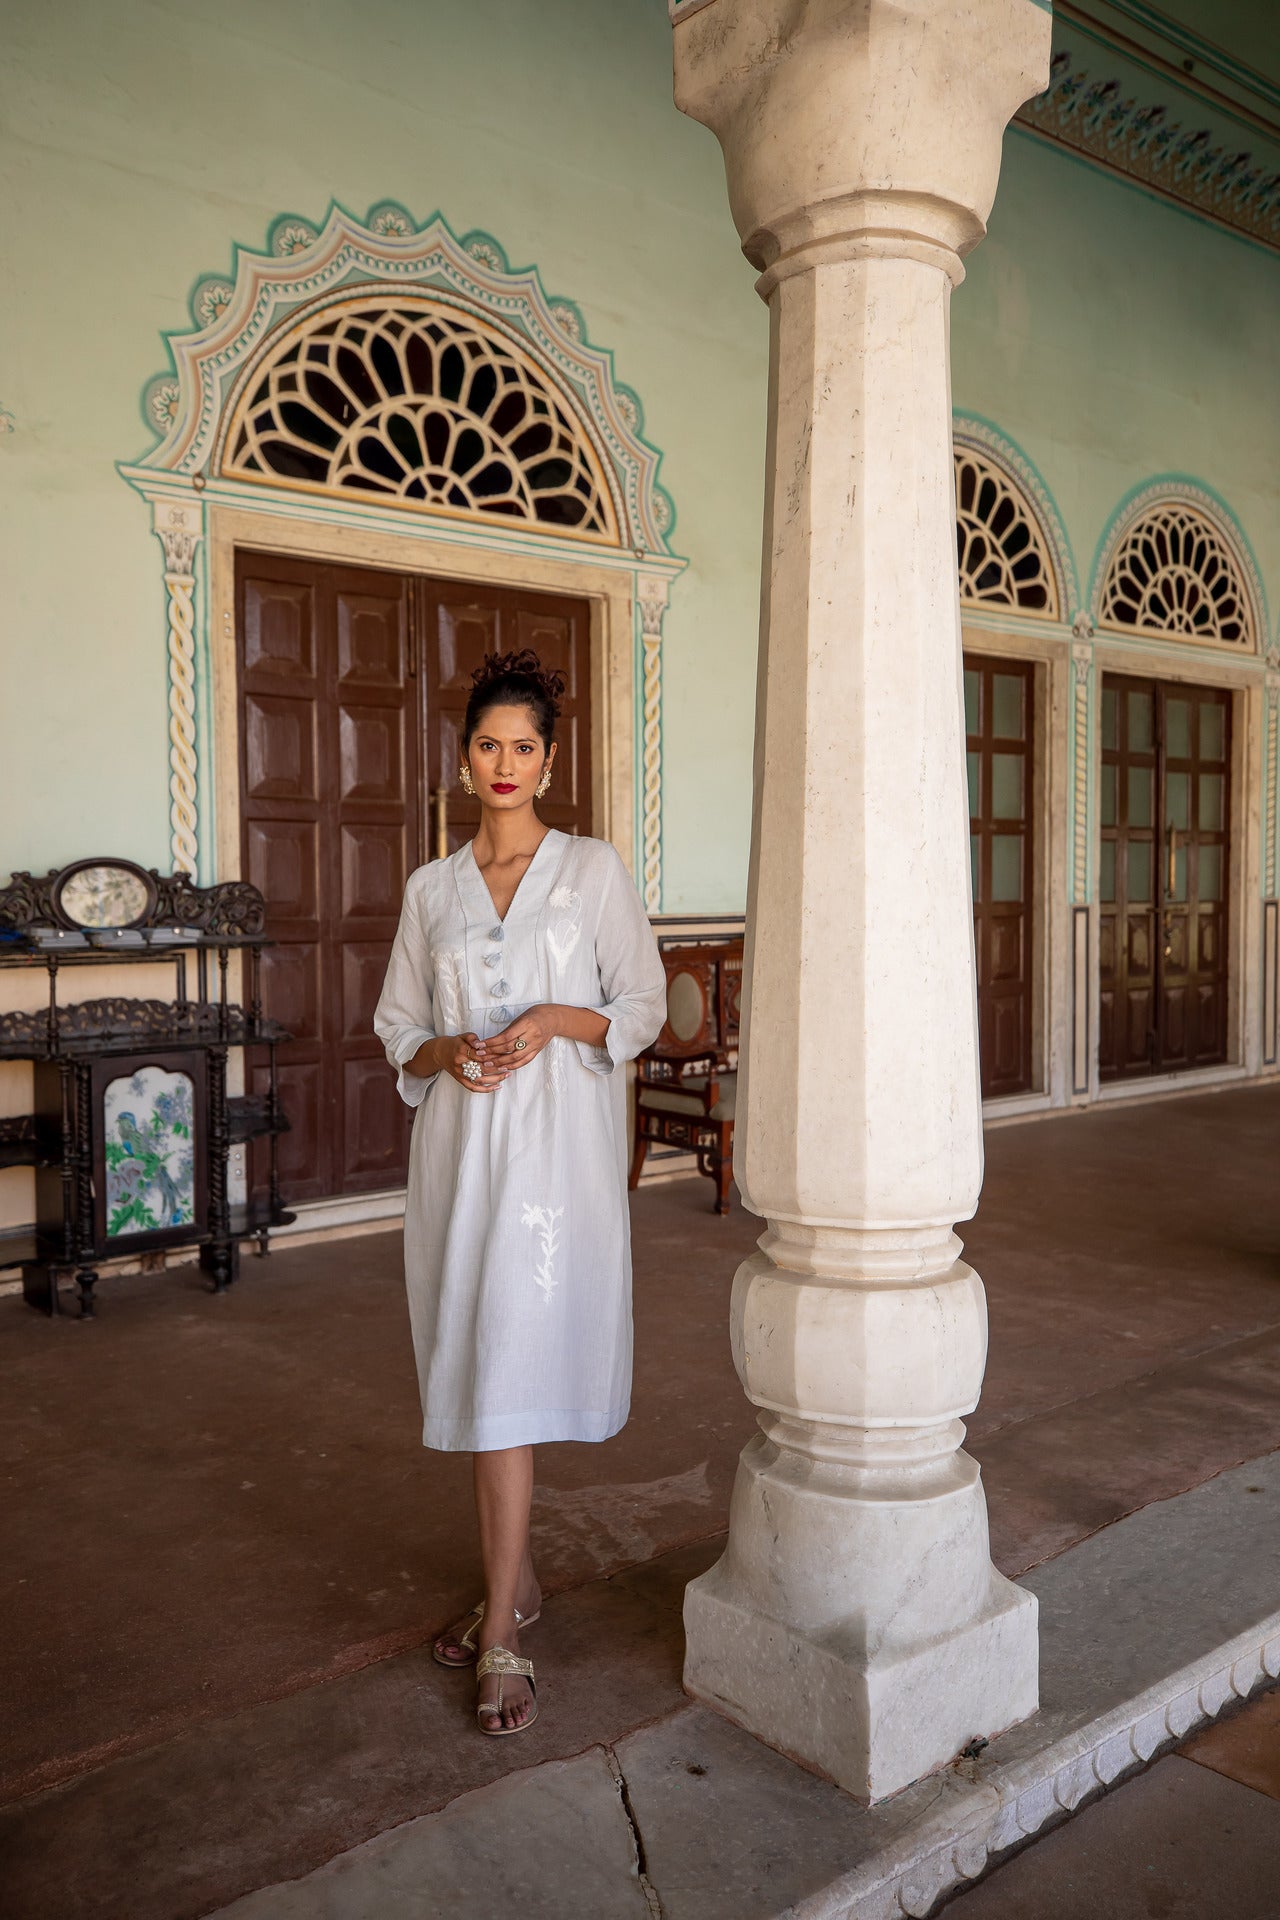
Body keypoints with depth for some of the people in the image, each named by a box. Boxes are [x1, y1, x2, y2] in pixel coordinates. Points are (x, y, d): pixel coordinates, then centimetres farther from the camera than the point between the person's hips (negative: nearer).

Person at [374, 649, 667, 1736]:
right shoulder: (432, 889, 10)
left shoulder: (594, 871, 2)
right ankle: (518, 1578, 30)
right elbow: (398, 1028, 13)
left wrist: (557, 1019, -15)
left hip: (557, 1145, -4)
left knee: (511, 1370, -7)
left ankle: (501, 1633, 2)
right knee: (477, 1369, 11)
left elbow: (645, 1006, 2)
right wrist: (445, 1052, -8)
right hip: (461, 1146, 4)